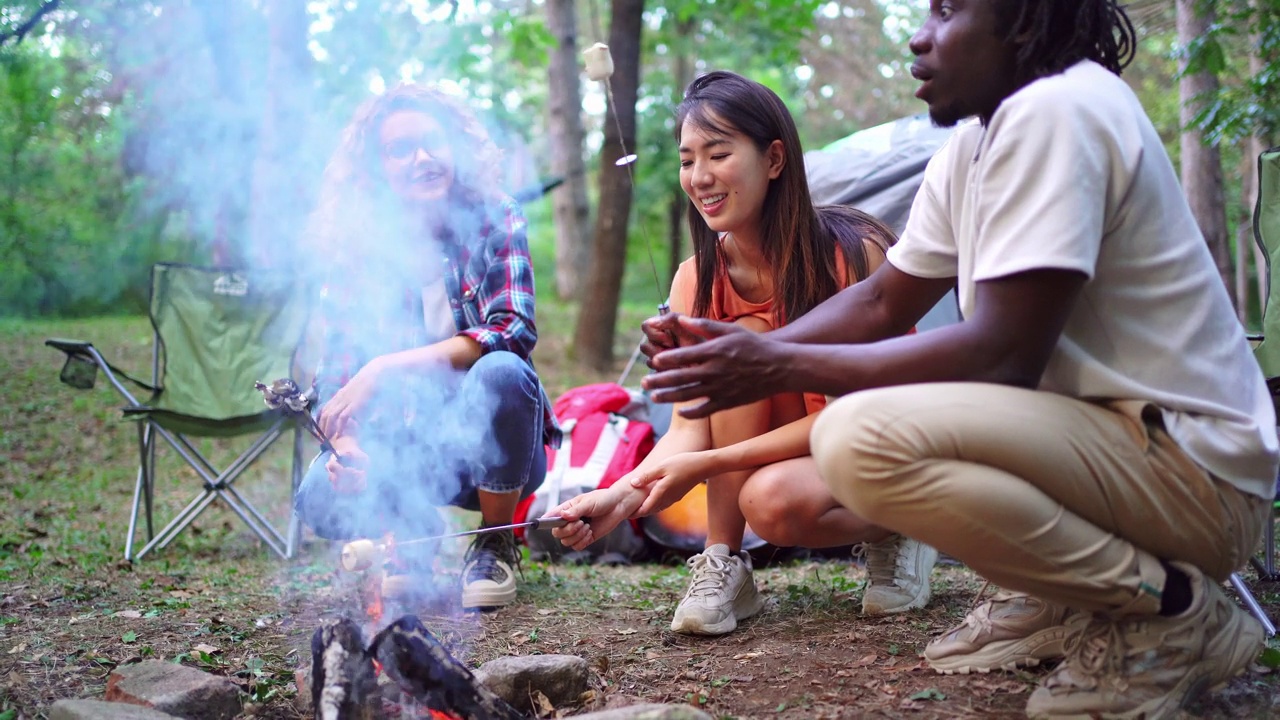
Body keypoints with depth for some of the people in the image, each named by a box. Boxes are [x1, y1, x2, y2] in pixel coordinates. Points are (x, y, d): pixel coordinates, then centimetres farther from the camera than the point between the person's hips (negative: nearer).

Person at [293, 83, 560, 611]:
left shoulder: (494, 222, -8)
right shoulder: (358, 252, -1)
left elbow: (514, 332, -23)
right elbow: (336, 373, -4)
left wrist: (385, 369, -31)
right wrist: (344, 443, -28)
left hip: (496, 446, -1)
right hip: (409, 446, 2)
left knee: (501, 372, -34)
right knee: (324, 498, -28)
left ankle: (497, 547, -8)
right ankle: (413, 539, 10)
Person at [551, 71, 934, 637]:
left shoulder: (855, 251, -22)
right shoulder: (698, 281, -8)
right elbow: (689, 426, -14)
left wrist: (705, 464, -30)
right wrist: (624, 493, -35)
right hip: (782, 446, 5)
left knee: (774, 499, -36)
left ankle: (895, 531, -2)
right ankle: (723, 567, -17)